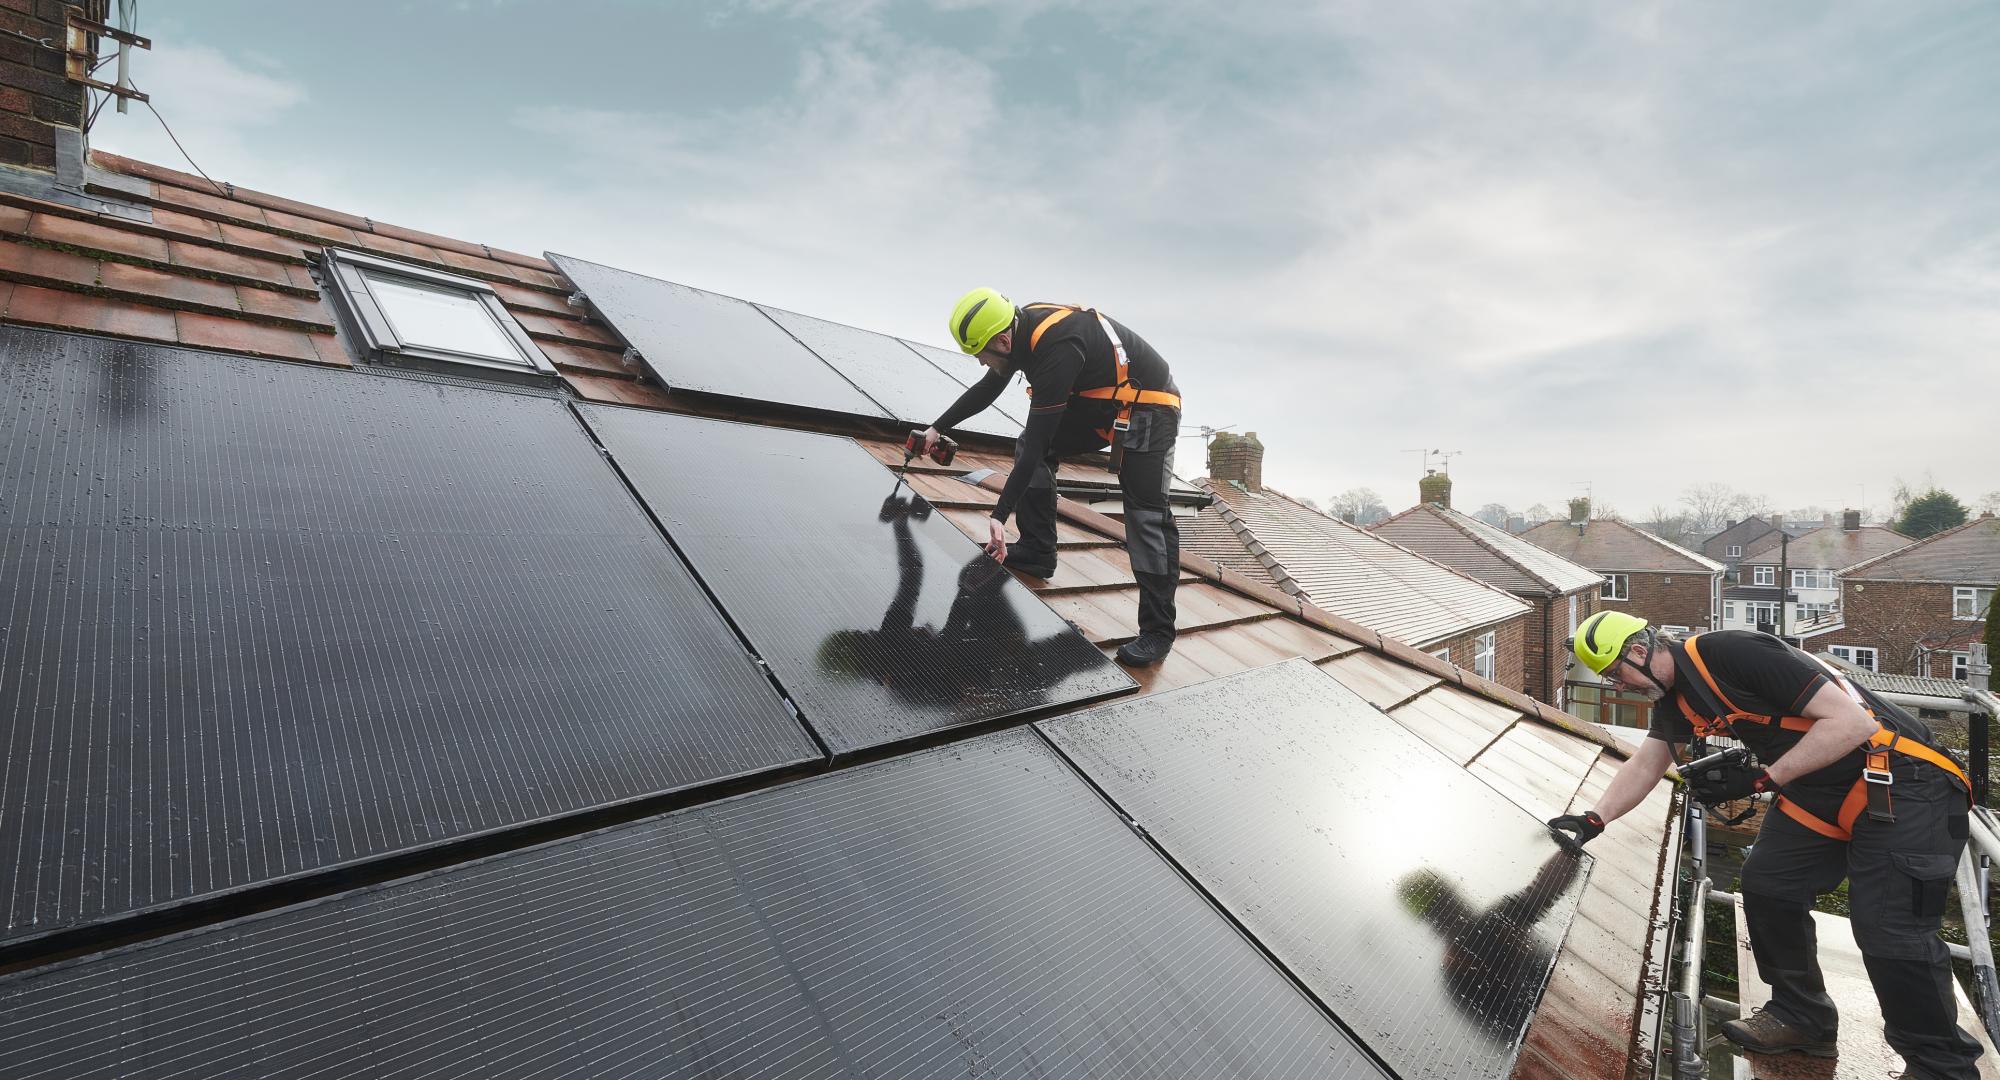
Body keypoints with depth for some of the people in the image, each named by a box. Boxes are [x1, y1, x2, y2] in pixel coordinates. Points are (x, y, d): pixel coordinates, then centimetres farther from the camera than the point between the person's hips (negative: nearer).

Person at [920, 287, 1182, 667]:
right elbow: (986, 390, 14)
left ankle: (1157, 631, -6)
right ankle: (1036, 553, 11)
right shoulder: (1022, 327, -4)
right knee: (1029, 443, 4)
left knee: (1146, 516, -13)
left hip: (1148, 409, -9)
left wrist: (999, 515, -30)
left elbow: (1037, 444, -32)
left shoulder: (1056, 350, -32)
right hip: (1099, 401, 9)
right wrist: (938, 428, 21)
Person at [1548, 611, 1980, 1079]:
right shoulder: (1674, 698, 2)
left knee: (1890, 932, -12)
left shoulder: (1735, 654, -27)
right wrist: (1593, 820, -1)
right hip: (1817, 792, 9)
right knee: (1766, 883, 5)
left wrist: (1761, 779, -26)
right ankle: (1802, 1018, 22)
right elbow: (1644, 766, 9)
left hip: (1903, 787, -9)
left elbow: (1850, 722, -26)